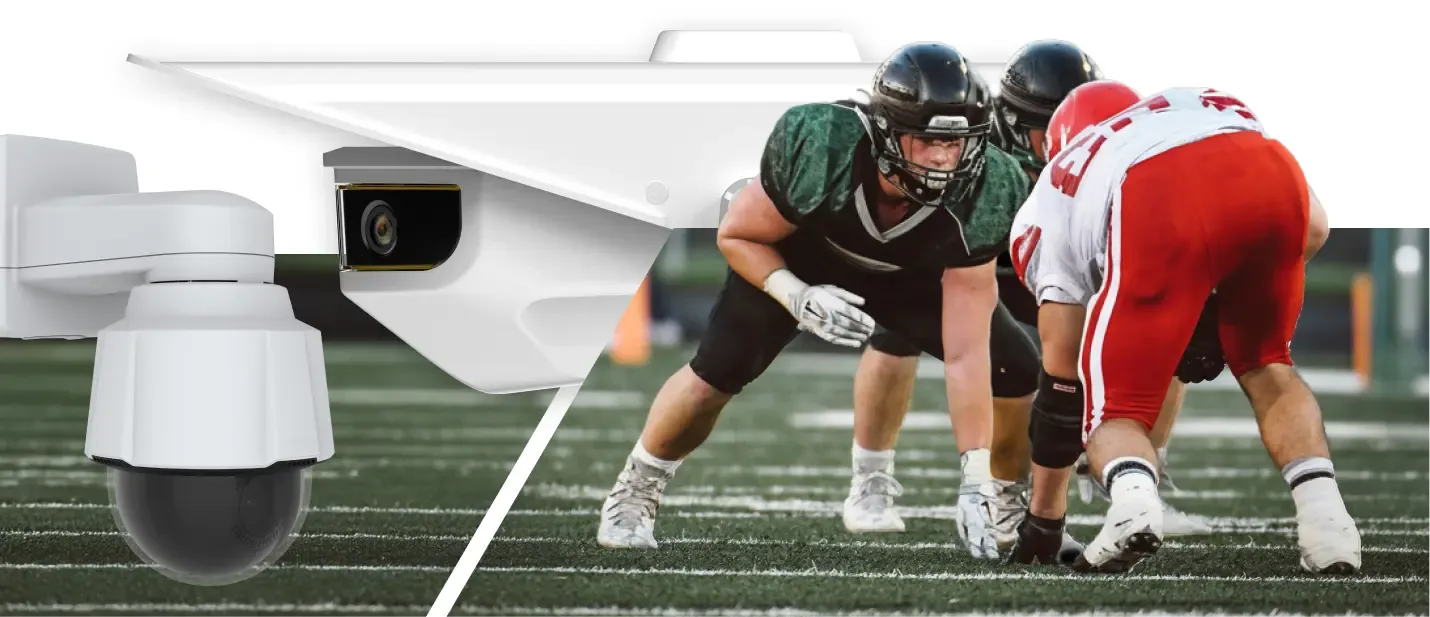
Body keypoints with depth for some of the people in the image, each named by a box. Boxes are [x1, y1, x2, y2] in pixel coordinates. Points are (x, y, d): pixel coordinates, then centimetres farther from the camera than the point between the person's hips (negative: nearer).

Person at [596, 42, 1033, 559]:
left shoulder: (981, 196, -36)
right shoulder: (823, 148, -40)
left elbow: (965, 352, -33)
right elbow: (737, 235, -20)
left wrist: (976, 481, -36)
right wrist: (798, 299, -37)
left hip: (911, 273, 2)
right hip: (797, 256, -2)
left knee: (1016, 371, -13)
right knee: (717, 372, -15)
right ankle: (634, 492, 11)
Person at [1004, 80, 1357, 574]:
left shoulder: (1049, 205, 38)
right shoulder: (1222, 107, 45)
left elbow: (1061, 377, 37)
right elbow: (1313, 229, 29)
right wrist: (1216, 318, 36)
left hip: (1158, 210, -2)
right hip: (1273, 177, 3)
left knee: (1117, 410, 14)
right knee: (1265, 366, 29)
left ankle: (1132, 498, -20)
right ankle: (1324, 518, 9)